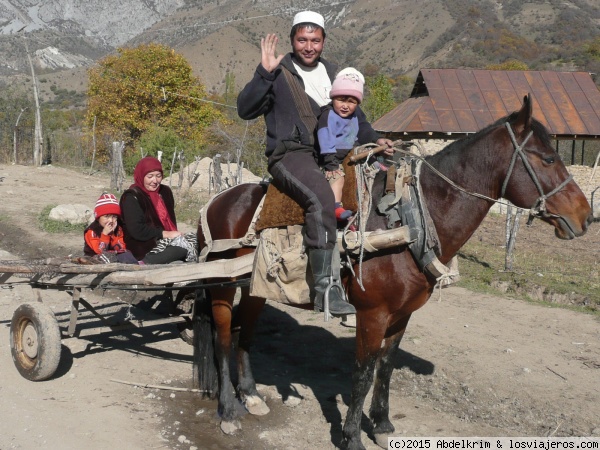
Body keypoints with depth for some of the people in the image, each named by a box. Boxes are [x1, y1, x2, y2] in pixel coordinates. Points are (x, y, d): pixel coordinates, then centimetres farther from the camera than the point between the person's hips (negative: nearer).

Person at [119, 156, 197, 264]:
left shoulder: (165, 192, 15)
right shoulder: (132, 197, -7)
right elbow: (136, 230, -16)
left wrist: (173, 234, -3)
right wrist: (165, 234, -18)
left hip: (166, 240, 8)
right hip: (143, 247, -8)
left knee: (195, 238, -14)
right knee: (184, 244, -26)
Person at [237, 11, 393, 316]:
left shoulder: (332, 73, 20)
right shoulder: (278, 74, 2)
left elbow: (354, 116, 27)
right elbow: (245, 110, -9)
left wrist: (374, 140, 11)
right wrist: (264, 72, -18)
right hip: (290, 155, -7)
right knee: (321, 197, -35)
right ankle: (325, 287, -35)